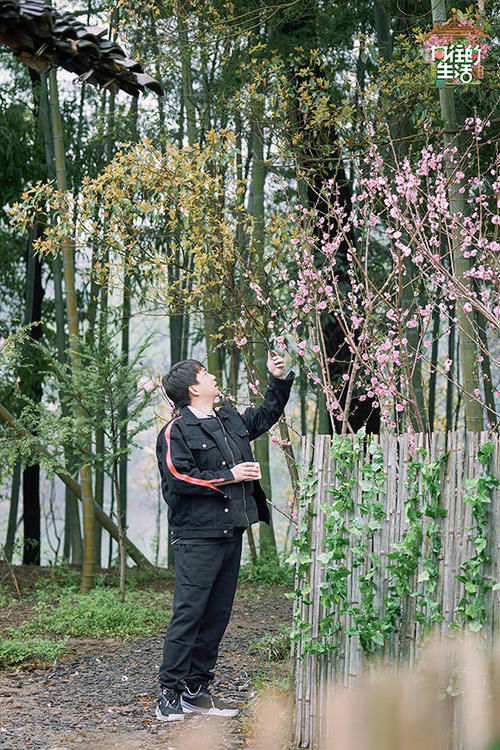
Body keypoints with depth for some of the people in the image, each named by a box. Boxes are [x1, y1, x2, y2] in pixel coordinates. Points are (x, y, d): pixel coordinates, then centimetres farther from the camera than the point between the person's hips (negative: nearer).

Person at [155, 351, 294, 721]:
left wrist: (279, 380, 25)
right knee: (189, 614, -9)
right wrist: (229, 476, -13)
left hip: (231, 533, 8)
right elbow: (179, 479, -16)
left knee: (218, 614, 9)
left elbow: (267, 414, 35)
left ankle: (197, 689, 17)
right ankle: (170, 693, -5)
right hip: (198, 535, -8)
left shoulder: (231, 419, 17)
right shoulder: (176, 432, -6)